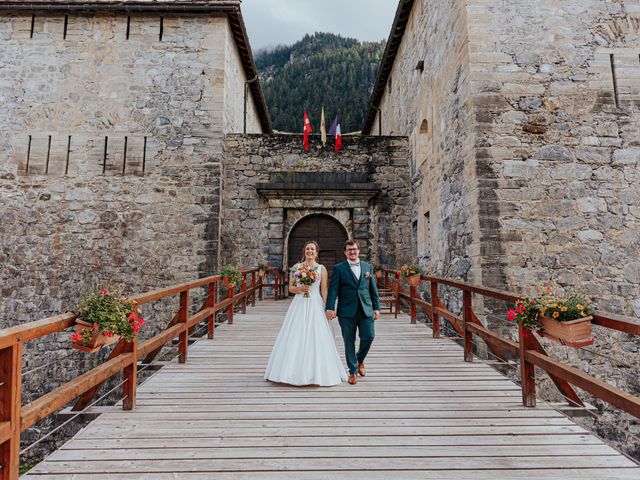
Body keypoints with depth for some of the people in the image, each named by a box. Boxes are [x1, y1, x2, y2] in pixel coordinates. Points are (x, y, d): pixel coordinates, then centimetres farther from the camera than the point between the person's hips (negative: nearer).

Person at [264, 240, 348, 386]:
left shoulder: (322, 269, 4)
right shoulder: (296, 267, 7)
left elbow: (324, 291, 2)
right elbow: (290, 287, 8)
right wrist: (300, 288, -12)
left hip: (315, 306, -1)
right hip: (299, 305, 2)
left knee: (315, 337, -2)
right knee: (296, 338, 1)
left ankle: (316, 373, 12)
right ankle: (296, 371, 14)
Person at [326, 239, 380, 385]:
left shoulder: (368, 267, 11)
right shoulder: (339, 268, 1)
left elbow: (373, 289, 12)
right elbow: (333, 289, -6)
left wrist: (376, 307, 7)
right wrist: (330, 308, -16)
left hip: (366, 310, 3)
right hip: (347, 311, -2)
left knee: (368, 336, -3)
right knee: (349, 342, 5)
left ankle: (360, 359, 28)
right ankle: (353, 371, 21)